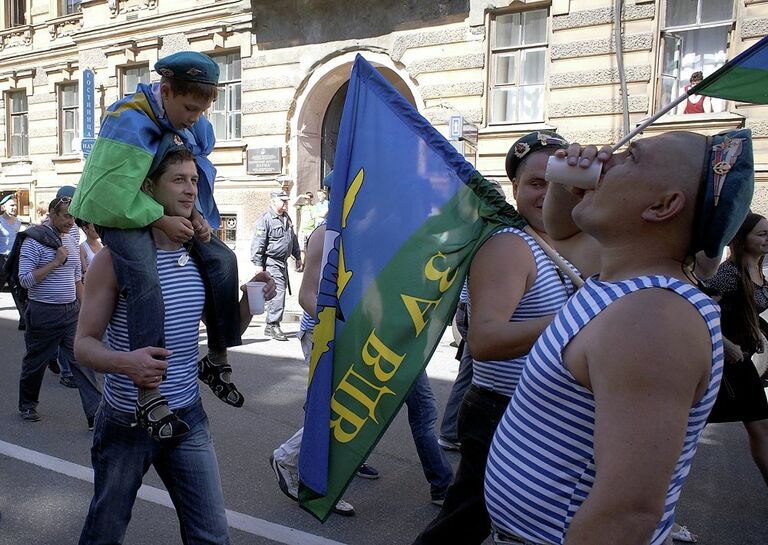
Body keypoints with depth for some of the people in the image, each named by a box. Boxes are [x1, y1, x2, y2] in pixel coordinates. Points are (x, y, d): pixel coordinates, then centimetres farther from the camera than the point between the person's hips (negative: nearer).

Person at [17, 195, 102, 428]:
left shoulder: (70, 241, 11)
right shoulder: (34, 241, -10)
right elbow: (25, 279, -15)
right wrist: (55, 262, -19)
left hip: (71, 311, 5)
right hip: (44, 313, -5)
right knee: (36, 362, 12)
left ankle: (96, 415, -3)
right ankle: (27, 405, 36)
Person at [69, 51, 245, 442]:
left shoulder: (194, 125, -1)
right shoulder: (129, 122, -24)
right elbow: (115, 193, -28)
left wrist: (196, 215, -10)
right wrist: (162, 220, -28)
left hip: (169, 211, 7)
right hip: (121, 213, -7)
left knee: (222, 260, -9)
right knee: (145, 278, -32)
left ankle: (217, 360, 3)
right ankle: (150, 397, -32)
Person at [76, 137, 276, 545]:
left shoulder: (201, 256, 1)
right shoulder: (116, 257, -12)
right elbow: (84, 343, -10)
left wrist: (250, 300, -11)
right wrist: (125, 362, -31)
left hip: (188, 418, 3)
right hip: (126, 421, -3)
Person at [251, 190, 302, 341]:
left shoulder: (287, 218, 16)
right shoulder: (265, 219, -11)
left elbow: (293, 239, 27)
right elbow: (258, 244, -14)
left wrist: (297, 257, 26)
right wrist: (258, 264, -17)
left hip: (283, 262, 9)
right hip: (272, 262, -9)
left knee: (280, 292, 11)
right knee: (278, 292, -15)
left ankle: (270, 327, 20)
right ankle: (273, 325, -8)